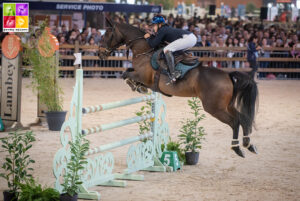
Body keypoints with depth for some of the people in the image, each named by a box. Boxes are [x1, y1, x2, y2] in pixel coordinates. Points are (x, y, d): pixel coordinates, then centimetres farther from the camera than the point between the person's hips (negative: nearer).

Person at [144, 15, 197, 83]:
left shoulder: (162, 31, -4)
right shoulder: (167, 28, 24)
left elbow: (153, 45, -3)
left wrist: (148, 38, 14)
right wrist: (151, 36, 25)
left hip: (187, 38, -10)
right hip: (193, 38, 10)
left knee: (167, 49, -13)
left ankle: (173, 73, -21)